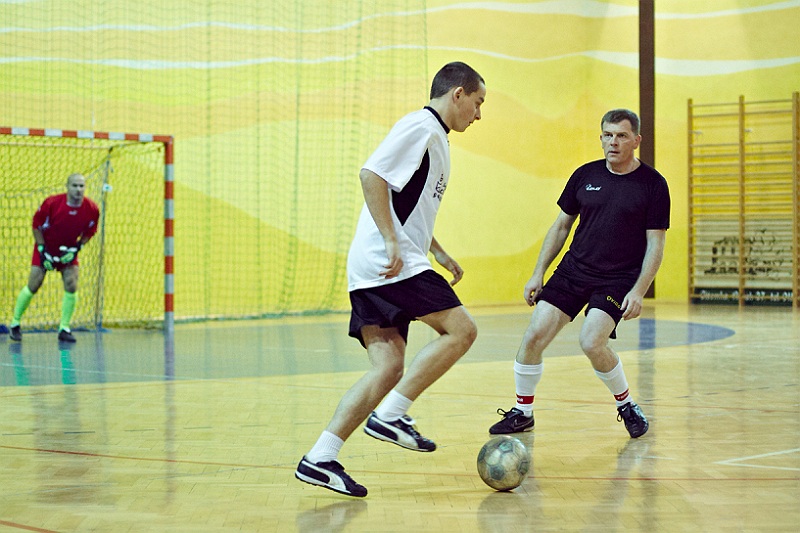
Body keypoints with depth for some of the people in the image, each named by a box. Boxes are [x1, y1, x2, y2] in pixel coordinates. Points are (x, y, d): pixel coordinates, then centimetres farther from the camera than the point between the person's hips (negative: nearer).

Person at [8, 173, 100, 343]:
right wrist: (42, 251, -13)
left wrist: (76, 248, -12)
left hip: (68, 251, 2)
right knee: (33, 285, -6)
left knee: (71, 284, -14)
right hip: (46, 247, -2)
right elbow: (36, 226, -10)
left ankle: (64, 329, -3)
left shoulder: (91, 209, -16)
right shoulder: (51, 203, -23)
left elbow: (89, 232, 2)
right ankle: (15, 324, 11)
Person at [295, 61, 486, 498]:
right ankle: (390, 415, -10)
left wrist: (436, 251, 27)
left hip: (378, 271, 10)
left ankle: (319, 459, -3)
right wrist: (391, 242, -22)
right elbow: (371, 174, -18)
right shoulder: (419, 126, -7)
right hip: (388, 264, -10)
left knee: (388, 368, 2)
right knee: (460, 329, -9)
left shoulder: (435, 136, 25)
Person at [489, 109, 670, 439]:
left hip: (618, 279, -4)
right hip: (573, 270, 4)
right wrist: (538, 273, 7)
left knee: (592, 342, -23)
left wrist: (638, 291, -16)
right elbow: (561, 226, 13)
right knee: (535, 335, -9)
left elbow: (655, 244, -6)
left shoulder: (653, 184, -6)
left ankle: (627, 406, 3)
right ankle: (522, 412, 10)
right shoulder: (585, 175, 5)